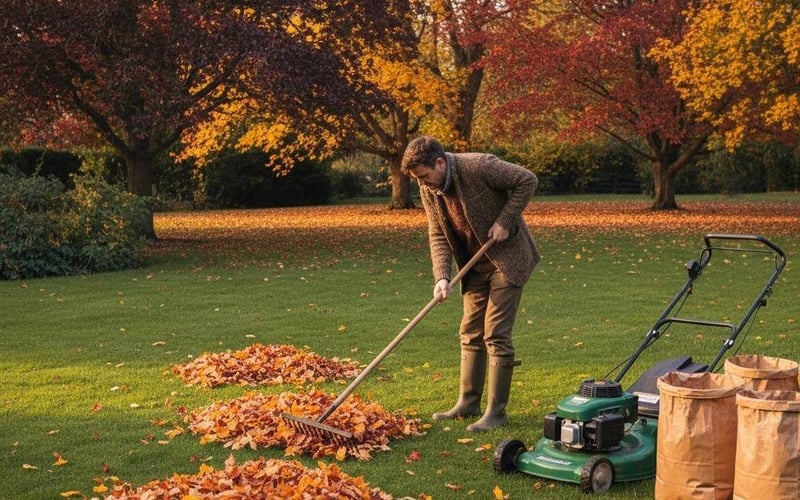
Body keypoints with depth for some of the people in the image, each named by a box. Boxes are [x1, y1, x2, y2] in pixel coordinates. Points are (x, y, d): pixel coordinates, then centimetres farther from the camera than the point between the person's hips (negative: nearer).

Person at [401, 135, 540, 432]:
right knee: (470, 332, 11)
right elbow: (438, 236, -2)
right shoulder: (428, 190, -5)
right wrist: (441, 277, -15)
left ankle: (496, 412, -1)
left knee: (495, 334, -8)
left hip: (507, 258, -7)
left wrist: (505, 221, -21)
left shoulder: (479, 166, -25)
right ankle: (468, 403, 22)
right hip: (476, 265, 7)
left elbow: (527, 180, -17)